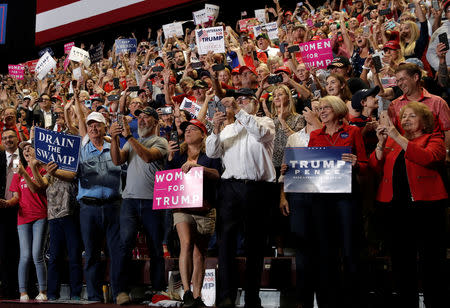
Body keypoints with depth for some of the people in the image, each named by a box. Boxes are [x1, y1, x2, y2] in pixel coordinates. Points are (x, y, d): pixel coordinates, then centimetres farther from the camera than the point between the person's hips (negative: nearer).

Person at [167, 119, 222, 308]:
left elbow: (217, 174, -8)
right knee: (186, 243, -21)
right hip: (182, 206, 0)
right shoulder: (178, 154, 17)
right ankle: (187, 292, -23)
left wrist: (197, 166, -21)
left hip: (205, 209, 0)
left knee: (199, 252, 2)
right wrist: (170, 158, -3)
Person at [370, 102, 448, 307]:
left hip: (425, 204, -4)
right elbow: (376, 167, 8)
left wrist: (398, 137, -17)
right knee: (401, 260, 8)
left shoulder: (433, 139, 7)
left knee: (431, 260, -1)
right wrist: (381, 142, -6)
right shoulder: (392, 141, 18)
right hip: (396, 206, 4)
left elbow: (428, 158, -16)